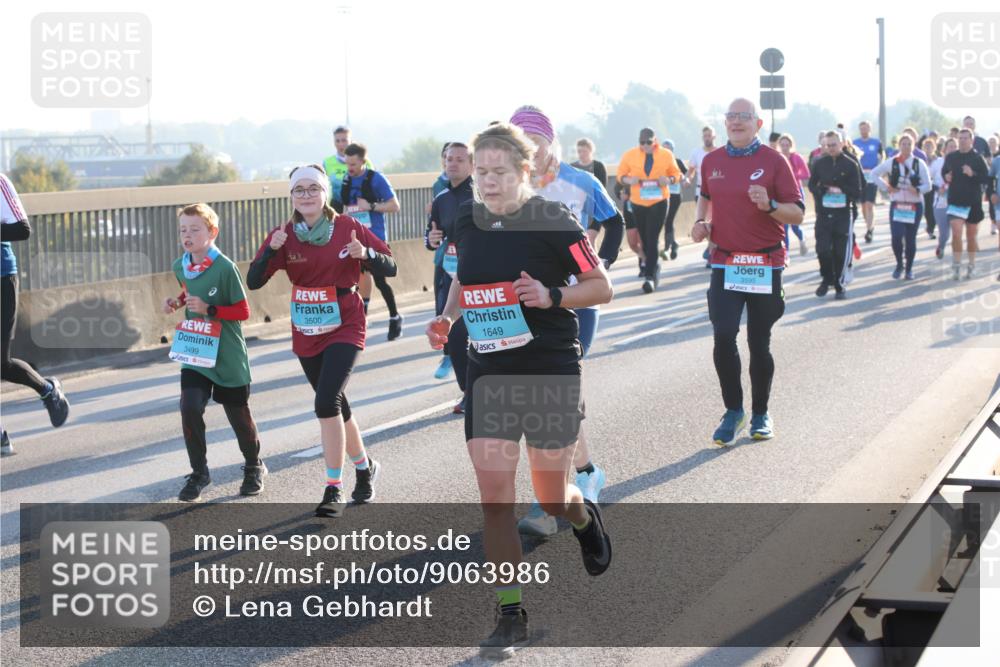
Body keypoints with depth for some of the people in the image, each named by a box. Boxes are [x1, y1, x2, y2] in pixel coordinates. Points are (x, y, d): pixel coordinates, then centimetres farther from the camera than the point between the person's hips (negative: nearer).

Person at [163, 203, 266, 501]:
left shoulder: (225, 267, -17)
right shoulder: (180, 267, 0)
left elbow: (243, 311, -13)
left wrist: (209, 309, -24)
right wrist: (177, 303, 2)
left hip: (227, 354, -4)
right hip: (194, 353, 4)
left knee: (238, 414, 11)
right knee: (190, 408, -15)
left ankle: (254, 466, 36)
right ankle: (199, 473, 2)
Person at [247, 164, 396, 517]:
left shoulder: (348, 227, -8)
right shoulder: (284, 235, -2)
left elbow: (389, 268, -5)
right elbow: (253, 281, -8)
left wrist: (365, 254, -26)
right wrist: (272, 250, -24)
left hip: (344, 328, -4)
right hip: (306, 333, 4)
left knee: (327, 402, -19)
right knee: (336, 406, 16)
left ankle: (334, 489, -13)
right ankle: (365, 466, 39)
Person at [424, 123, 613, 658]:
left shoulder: (553, 222, -10)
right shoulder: (467, 223, 4)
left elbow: (601, 287, -5)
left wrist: (551, 295, -22)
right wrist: (447, 316, 3)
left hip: (550, 371, -4)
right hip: (488, 373, 4)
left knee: (552, 497, 6)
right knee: (494, 492, -6)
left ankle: (585, 518, 46)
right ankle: (511, 616, 1)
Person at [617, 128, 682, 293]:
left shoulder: (666, 155, -3)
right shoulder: (630, 155, -2)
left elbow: (676, 173, 9)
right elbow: (621, 174, 6)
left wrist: (669, 180, -13)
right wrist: (628, 180, -16)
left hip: (659, 201, -2)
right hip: (638, 202, 3)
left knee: (652, 239, -12)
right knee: (645, 239, 11)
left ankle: (651, 276, -13)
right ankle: (654, 269, 31)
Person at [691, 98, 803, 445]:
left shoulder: (773, 161, -4)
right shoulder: (711, 162, 7)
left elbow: (797, 214, -5)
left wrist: (769, 205, -23)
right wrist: (701, 221, 9)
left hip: (765, 264, -2)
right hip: (724, 263, 2)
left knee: (759, 344, 6)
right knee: (723, 337, -11)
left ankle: (761, 414, 22)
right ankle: (733, 410, 6)